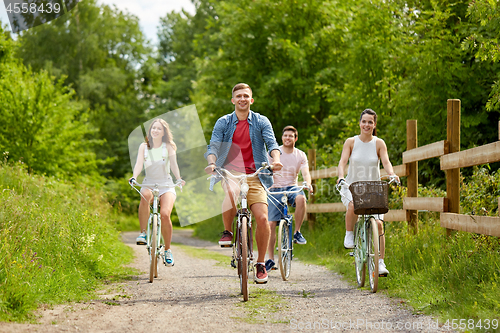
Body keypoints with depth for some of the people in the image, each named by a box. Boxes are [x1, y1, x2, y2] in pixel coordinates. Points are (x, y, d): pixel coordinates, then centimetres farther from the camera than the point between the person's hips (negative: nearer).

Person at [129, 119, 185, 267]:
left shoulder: (168, 147, 3)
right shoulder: (144, 146, 6)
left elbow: (173, 164, -10)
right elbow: (139, 163, -7)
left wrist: (179, 179, -28)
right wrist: (134, 177, -26)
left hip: (166, 185, -1)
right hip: (149, 184, 1)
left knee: (165, 214, -23)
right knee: (145, 196, -37)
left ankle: (167, 250, -4)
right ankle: (143, 233, -24)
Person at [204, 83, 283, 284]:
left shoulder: (261, 122, 8)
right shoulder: (223, 123, 8)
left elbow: (271, 142, -6)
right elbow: (213, 146, -3)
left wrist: (276, 160, -27)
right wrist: (211, 163, -25)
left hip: (254, 175, 1)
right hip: (230, 173, -1)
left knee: (262, 218, -13)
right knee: (232, 192, -38)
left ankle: (261, 264, 6)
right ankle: (227, 232, -11)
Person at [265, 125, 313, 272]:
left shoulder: (300, 155, 5)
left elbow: (305, 173, -7)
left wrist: (308, 184, -28)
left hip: (292, 188, 0)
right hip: (275, 190, 0)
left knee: (301, 198, -36)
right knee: (271, 223, -10)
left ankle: (297, 233, -19)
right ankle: (270, 260, -1)